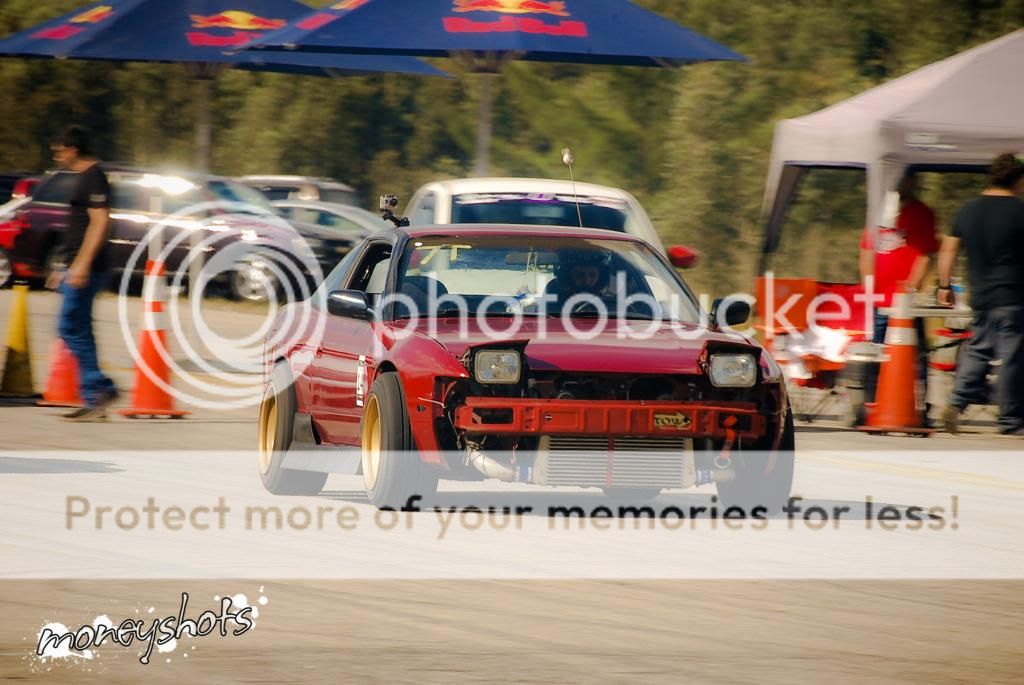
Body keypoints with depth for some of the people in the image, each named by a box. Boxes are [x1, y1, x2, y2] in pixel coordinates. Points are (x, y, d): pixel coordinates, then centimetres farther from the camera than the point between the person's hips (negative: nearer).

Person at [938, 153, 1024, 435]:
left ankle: (956, 403, -1)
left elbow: (948, 249, 10)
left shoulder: (969, 210, 8)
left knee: (978, 349, 15)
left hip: (980, 295, 6)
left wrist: (944, 286, 16)